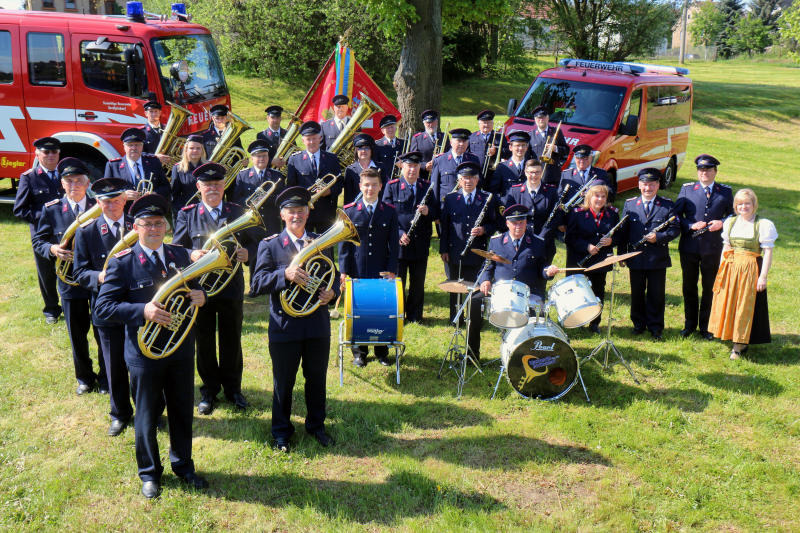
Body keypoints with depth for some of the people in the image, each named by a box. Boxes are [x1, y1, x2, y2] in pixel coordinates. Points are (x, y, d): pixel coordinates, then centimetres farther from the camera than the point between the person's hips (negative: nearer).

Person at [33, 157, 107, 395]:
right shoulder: (51, 210, -1)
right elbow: (38, 241, 4)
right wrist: (52, 248, -18)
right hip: (70, 280, 1)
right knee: (77, 333, 12)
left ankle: (105, 378, 27)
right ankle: (84, 377, 31)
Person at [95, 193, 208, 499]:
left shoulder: (180, 255, 3)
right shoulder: (122, 263, -11)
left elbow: (193, 289, 14)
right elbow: (102, 308, -15)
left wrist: (199, 296, -11)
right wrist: (142, 310, -29)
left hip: (182, 350, 4)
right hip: (144, 352, -4)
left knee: (182, 411, 16)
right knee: (147, 416, 12)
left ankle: (183, 465, 36)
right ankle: (149, 473, 31)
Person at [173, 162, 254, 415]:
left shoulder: (237, 212, 5)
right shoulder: (187, 214, 2)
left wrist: (246, 254, -15)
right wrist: (192, 255, -21)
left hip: (232, 287, 1)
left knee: (232, 341, 10)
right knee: (204, 342, 9)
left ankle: (233, 388, 26)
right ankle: (209, 390, 25)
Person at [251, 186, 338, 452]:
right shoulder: (269, 245, -3)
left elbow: (335, 276, 15)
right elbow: (258, 284, -13)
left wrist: (332, 292, -8)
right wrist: (285, 275, -29)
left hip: (318, 323, 3)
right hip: (284, 326, -3)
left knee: (317, 378, 15)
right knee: (283, 382, 9)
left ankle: (316, 425, 34)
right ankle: (281, 431, 27)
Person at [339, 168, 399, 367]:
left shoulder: (389, 211, 5)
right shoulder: (349, 211, 2)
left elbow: (393, 244, 5)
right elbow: (344, 243, 2)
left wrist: (392, 270, -3)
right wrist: (344, 270, -4)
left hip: (382, 271, 1)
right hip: (358, 271, 0)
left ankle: (382, 351, 19)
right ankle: (359, 352, 19)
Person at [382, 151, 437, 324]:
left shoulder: (427, 187, 9)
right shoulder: (392, 186, 0)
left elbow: (437, 213, 9)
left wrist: (428, 211, -15)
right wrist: (399, 233, -16)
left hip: (421, 243, 3)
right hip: (398, 243, -2)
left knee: (418, 282, 10)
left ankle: (415, 315, 23)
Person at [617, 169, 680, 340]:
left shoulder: (668, 205, 2)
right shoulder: (630, 204, 6)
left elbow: (675, 228, 0)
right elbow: (623, 230, 7)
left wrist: (658, 237, -17)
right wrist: (622, 253, 2)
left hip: (658, 259, -1)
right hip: (635, 258, 1)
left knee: (656, 294, 5)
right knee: (637, 293, 10)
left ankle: (655, 327, 16)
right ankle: (639, 324, 24)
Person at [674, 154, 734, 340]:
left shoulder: (725, 192, 4)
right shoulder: (687, 189, 3)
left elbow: (733, 215, 9)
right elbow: (676, 214, 3)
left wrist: (721, 223, -11)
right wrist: (691, 225, -14)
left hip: (712, 248, 0)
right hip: (689, 246, 0)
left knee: (709, 288, 9)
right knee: (689, 287, 11)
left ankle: (705, 326, 22)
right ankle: (690, 324, 26)